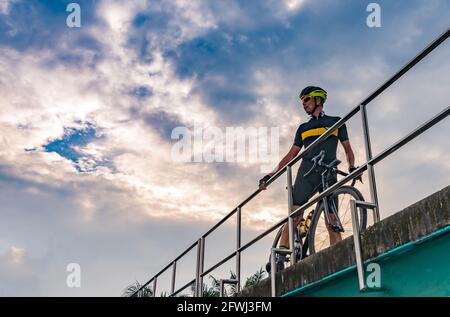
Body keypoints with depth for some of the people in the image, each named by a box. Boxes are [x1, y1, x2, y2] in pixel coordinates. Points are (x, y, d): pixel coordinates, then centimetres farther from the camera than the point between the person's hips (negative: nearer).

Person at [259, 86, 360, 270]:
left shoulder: (336, 122, 18)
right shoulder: (303, 128, 23)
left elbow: (348, 149, 16)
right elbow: (291, 155, 21)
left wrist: (352, 167, -4)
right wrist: (270, 175, 13)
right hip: (306, 173, 2)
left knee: (332, 222, -6)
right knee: (295, 216, -10)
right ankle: (280, 258, -10)